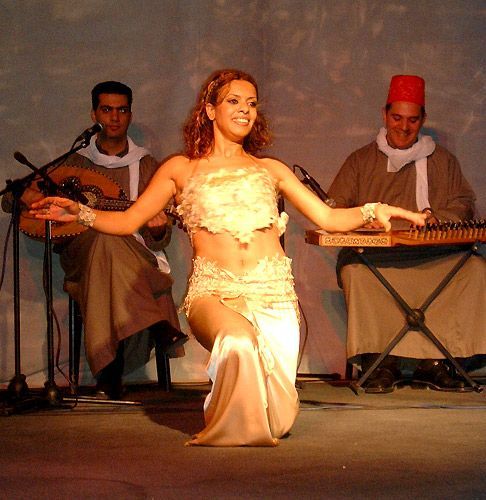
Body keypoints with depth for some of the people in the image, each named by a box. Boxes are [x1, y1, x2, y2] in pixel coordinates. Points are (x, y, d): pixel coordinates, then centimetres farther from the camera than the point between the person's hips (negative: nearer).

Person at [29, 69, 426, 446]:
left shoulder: (270, 169, 19)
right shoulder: (181, 169, 14)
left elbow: (328, 218, 16)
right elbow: (128, 221, 11)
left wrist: (373, 211, 0)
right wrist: (80, 213, -5)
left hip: (273, 291, 2)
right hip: (213, 290, -2)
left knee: (278, 418, -13)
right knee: (239, 341, -38)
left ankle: (259, 426, 28)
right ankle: (230, 429, -7)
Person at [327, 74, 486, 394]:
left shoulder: (443, 160, 21)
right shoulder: (361, 161, 17)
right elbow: (335, 209, 11)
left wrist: (438, 219, -8)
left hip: (433, 257, 1)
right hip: (375, 257, -1)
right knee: (355, 272, -37)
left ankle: (432, 362, -28)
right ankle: (380, 362, -29)